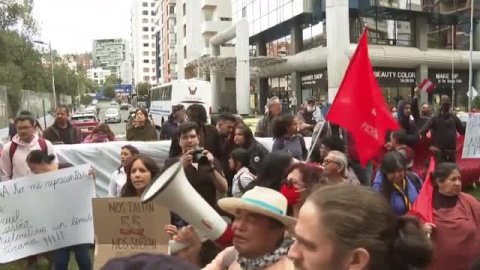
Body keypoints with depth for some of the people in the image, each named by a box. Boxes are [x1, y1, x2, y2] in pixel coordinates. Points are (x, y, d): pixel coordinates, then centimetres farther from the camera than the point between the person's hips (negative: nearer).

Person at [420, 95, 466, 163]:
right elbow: (422, 131, -8)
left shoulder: (454, 117, 9)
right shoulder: (435, 118, -4)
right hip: (440, 150, -4)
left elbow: (463, 130, 7)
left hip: (452, 150, 4)